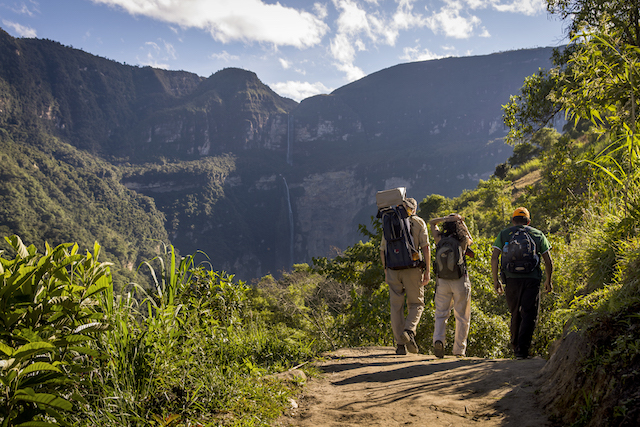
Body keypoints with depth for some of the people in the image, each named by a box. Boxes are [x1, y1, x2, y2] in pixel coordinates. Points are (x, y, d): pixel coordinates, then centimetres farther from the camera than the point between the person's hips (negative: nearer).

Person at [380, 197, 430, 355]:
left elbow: (382, 250, 11)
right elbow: (425, 247, -5)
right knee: (416, 304, 10)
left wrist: (386, 271, 18)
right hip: (412, 269, -2)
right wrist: (427, 271, -3)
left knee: (396, 307, 7)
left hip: (393, 270, 2)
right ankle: (409, 331, -16)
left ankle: (400, 345, 4)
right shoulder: (418, 222, 4)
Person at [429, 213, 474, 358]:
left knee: (441, 314, 9)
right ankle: (459, 350, 10)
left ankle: (438, 340, -15)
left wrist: (447, 218, 3)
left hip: (442, 281, 1)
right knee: (462, 316, 9)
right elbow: (471, 240, 21)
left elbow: (432, 222, 15)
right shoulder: (463, 240, -5)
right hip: (460, 281, -1)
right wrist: (462, 223, 17)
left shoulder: (440, 238, -3)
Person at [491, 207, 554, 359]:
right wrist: (548, 281, 19)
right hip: (532, 279, -1)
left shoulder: (504, 234, 11)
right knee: (529, 315, 0)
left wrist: (495, 280, 4)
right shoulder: (538, 234, 13)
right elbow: (548, 261, 8)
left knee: (516, 314, 16)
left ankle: (516, 347, 22)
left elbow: (494, 258, 0)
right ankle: (522, 349, -11)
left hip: (511, 279, 1)